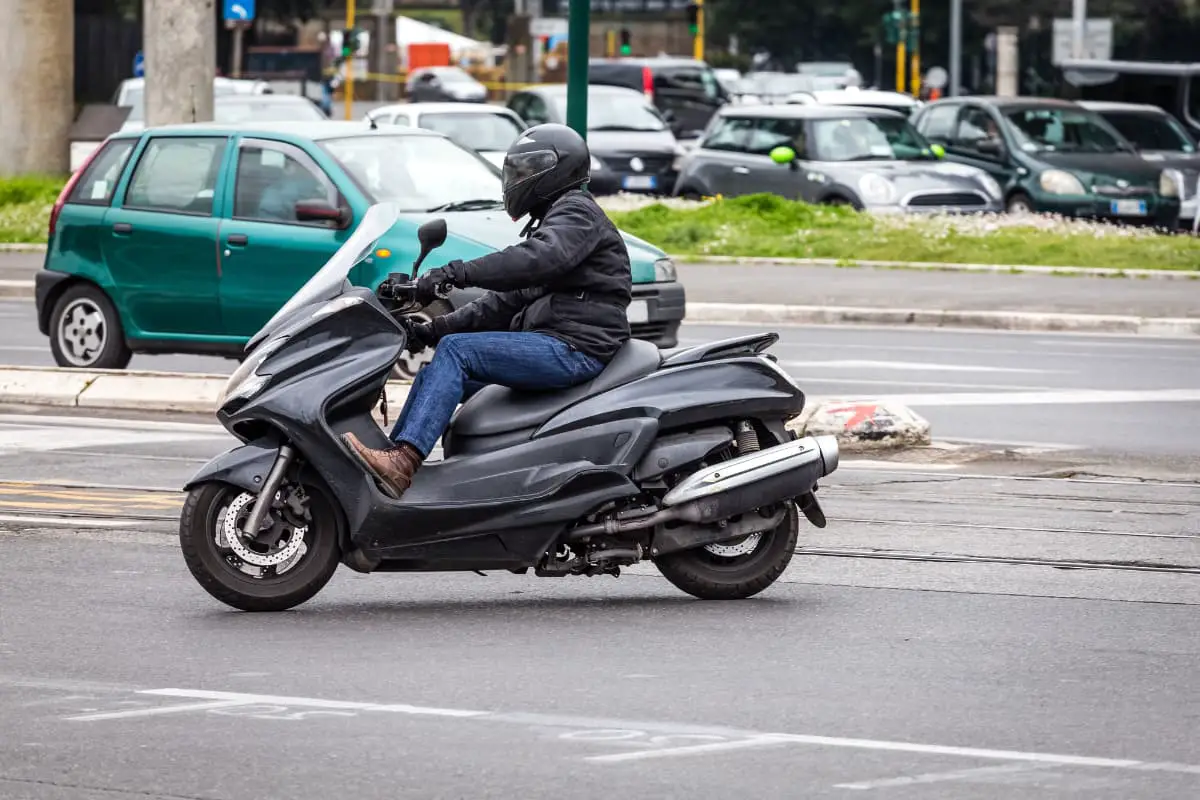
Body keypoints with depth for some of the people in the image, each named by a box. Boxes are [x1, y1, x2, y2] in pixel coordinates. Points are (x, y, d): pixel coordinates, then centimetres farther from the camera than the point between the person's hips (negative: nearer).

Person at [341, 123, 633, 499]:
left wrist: (459, 273, -34)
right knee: (434, 375, 8)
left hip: (574, 348, -11)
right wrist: (433, 329, 14)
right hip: (553, 347, 11)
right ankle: (389, 464, 0)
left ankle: (403, 462, -36)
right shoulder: (548, 223, 29)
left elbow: (542, 257, -27)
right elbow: (505, 303, 25)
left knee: (456, 351, -23)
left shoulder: (576, 213, -4)